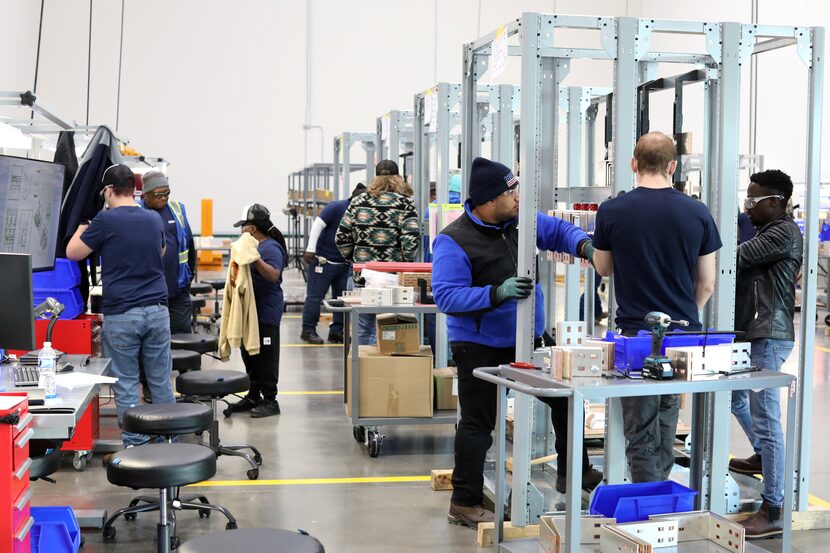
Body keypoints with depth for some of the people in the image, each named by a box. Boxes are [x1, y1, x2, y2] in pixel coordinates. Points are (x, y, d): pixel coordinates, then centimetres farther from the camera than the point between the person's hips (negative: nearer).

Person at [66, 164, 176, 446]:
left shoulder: (106, 220, -8)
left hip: (121, 314, -4)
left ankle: (135, 446, 6)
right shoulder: (154, 220, 9)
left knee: (125, 384, 3)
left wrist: (83, 225, 19)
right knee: (162, 382, 10)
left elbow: (72, 252, 3)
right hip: (157, 309, 5)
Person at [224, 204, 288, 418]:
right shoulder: (253, 246, 14)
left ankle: (270, 400, 3)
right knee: (249, 356, 15)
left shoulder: (271, 248, -16)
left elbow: (274, 275, -29)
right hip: (250, 311, 10)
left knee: (265, 358, -4)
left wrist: (256, 260, -37)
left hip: (265, 314, -10)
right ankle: (253, 396, 25)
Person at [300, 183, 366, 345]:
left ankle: (337, 331, 14)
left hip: (344, 263, 7)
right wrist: (310, 249, -20)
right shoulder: (337, 207, -13)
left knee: (341, 297, 7)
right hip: (323, 259, -7)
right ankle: (308, 330, 7)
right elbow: (318, 225, -16)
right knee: (315, 296, -1)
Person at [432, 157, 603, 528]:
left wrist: (584, 245, -6)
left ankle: (573, 473, 36)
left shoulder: (521, 220, 1)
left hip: (528, 339, 7)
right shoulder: (454, 241, -19)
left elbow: (557, 231, 16)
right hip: (480, 346, -7)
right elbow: (446, 296, -25)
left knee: (564, 397, 16)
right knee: (478, 424, 2)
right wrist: (497, 293, -35)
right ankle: (464, 503, 16)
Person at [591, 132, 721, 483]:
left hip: (635, 332, -3)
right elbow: (707, 285, 5)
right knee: (666, 417, 20)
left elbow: (603, 268, 9)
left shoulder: (611, 211, -7)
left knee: (641, 434, 4)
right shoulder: (697, 213, -2)